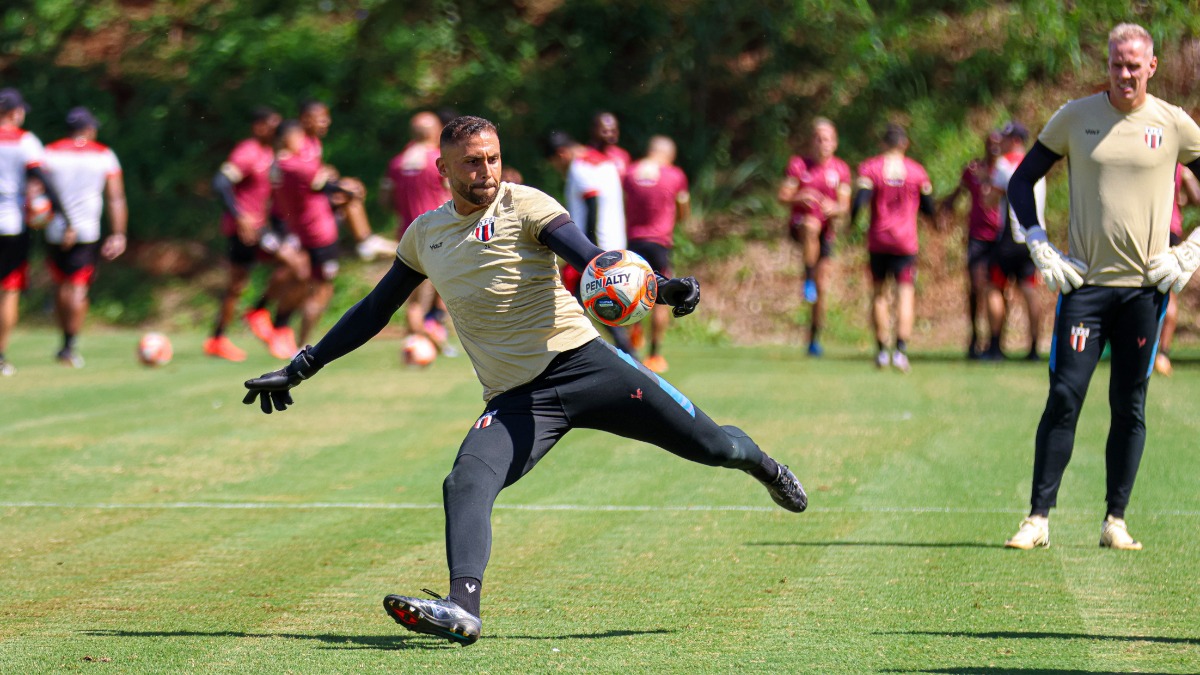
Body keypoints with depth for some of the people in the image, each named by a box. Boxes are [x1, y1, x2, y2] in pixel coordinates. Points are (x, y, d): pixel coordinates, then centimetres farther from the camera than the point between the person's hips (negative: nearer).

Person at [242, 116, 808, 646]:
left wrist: (659, 287, -32)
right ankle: (463, 606, -43)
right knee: (466, 485, -27)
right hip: (513, 400, 3)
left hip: (583, 362, -3)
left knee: (712, 446, -4)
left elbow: (593, 263, -13)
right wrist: (300, 368, 24)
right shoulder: (425, 235, 13)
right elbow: (374, 311, 25)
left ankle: (759, 463, 31)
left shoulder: (524, 206, -1)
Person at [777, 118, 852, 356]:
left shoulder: (840, 169, 3)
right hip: (799, 226, -2)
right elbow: (783, 196, -4)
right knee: (812, 225, -40)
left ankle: (814, 339, 11)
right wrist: (801, 198, -25)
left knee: (822, 288, 0)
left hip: (826, 232, 2)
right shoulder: (798, 164, -1)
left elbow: (844, 207, 0)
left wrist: (834, 209, -23)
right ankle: (808, 279, -29)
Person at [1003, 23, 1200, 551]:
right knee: (1064, 397, -6)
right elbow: (1021, 181, 10)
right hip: (1085, 282, 0)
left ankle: (1116, 521, 10)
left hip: (1145, 285, 1)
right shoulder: (1075, 117, 3)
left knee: (1130, 407, 4)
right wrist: (1041, 249, 0)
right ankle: (1038, 518, -3)